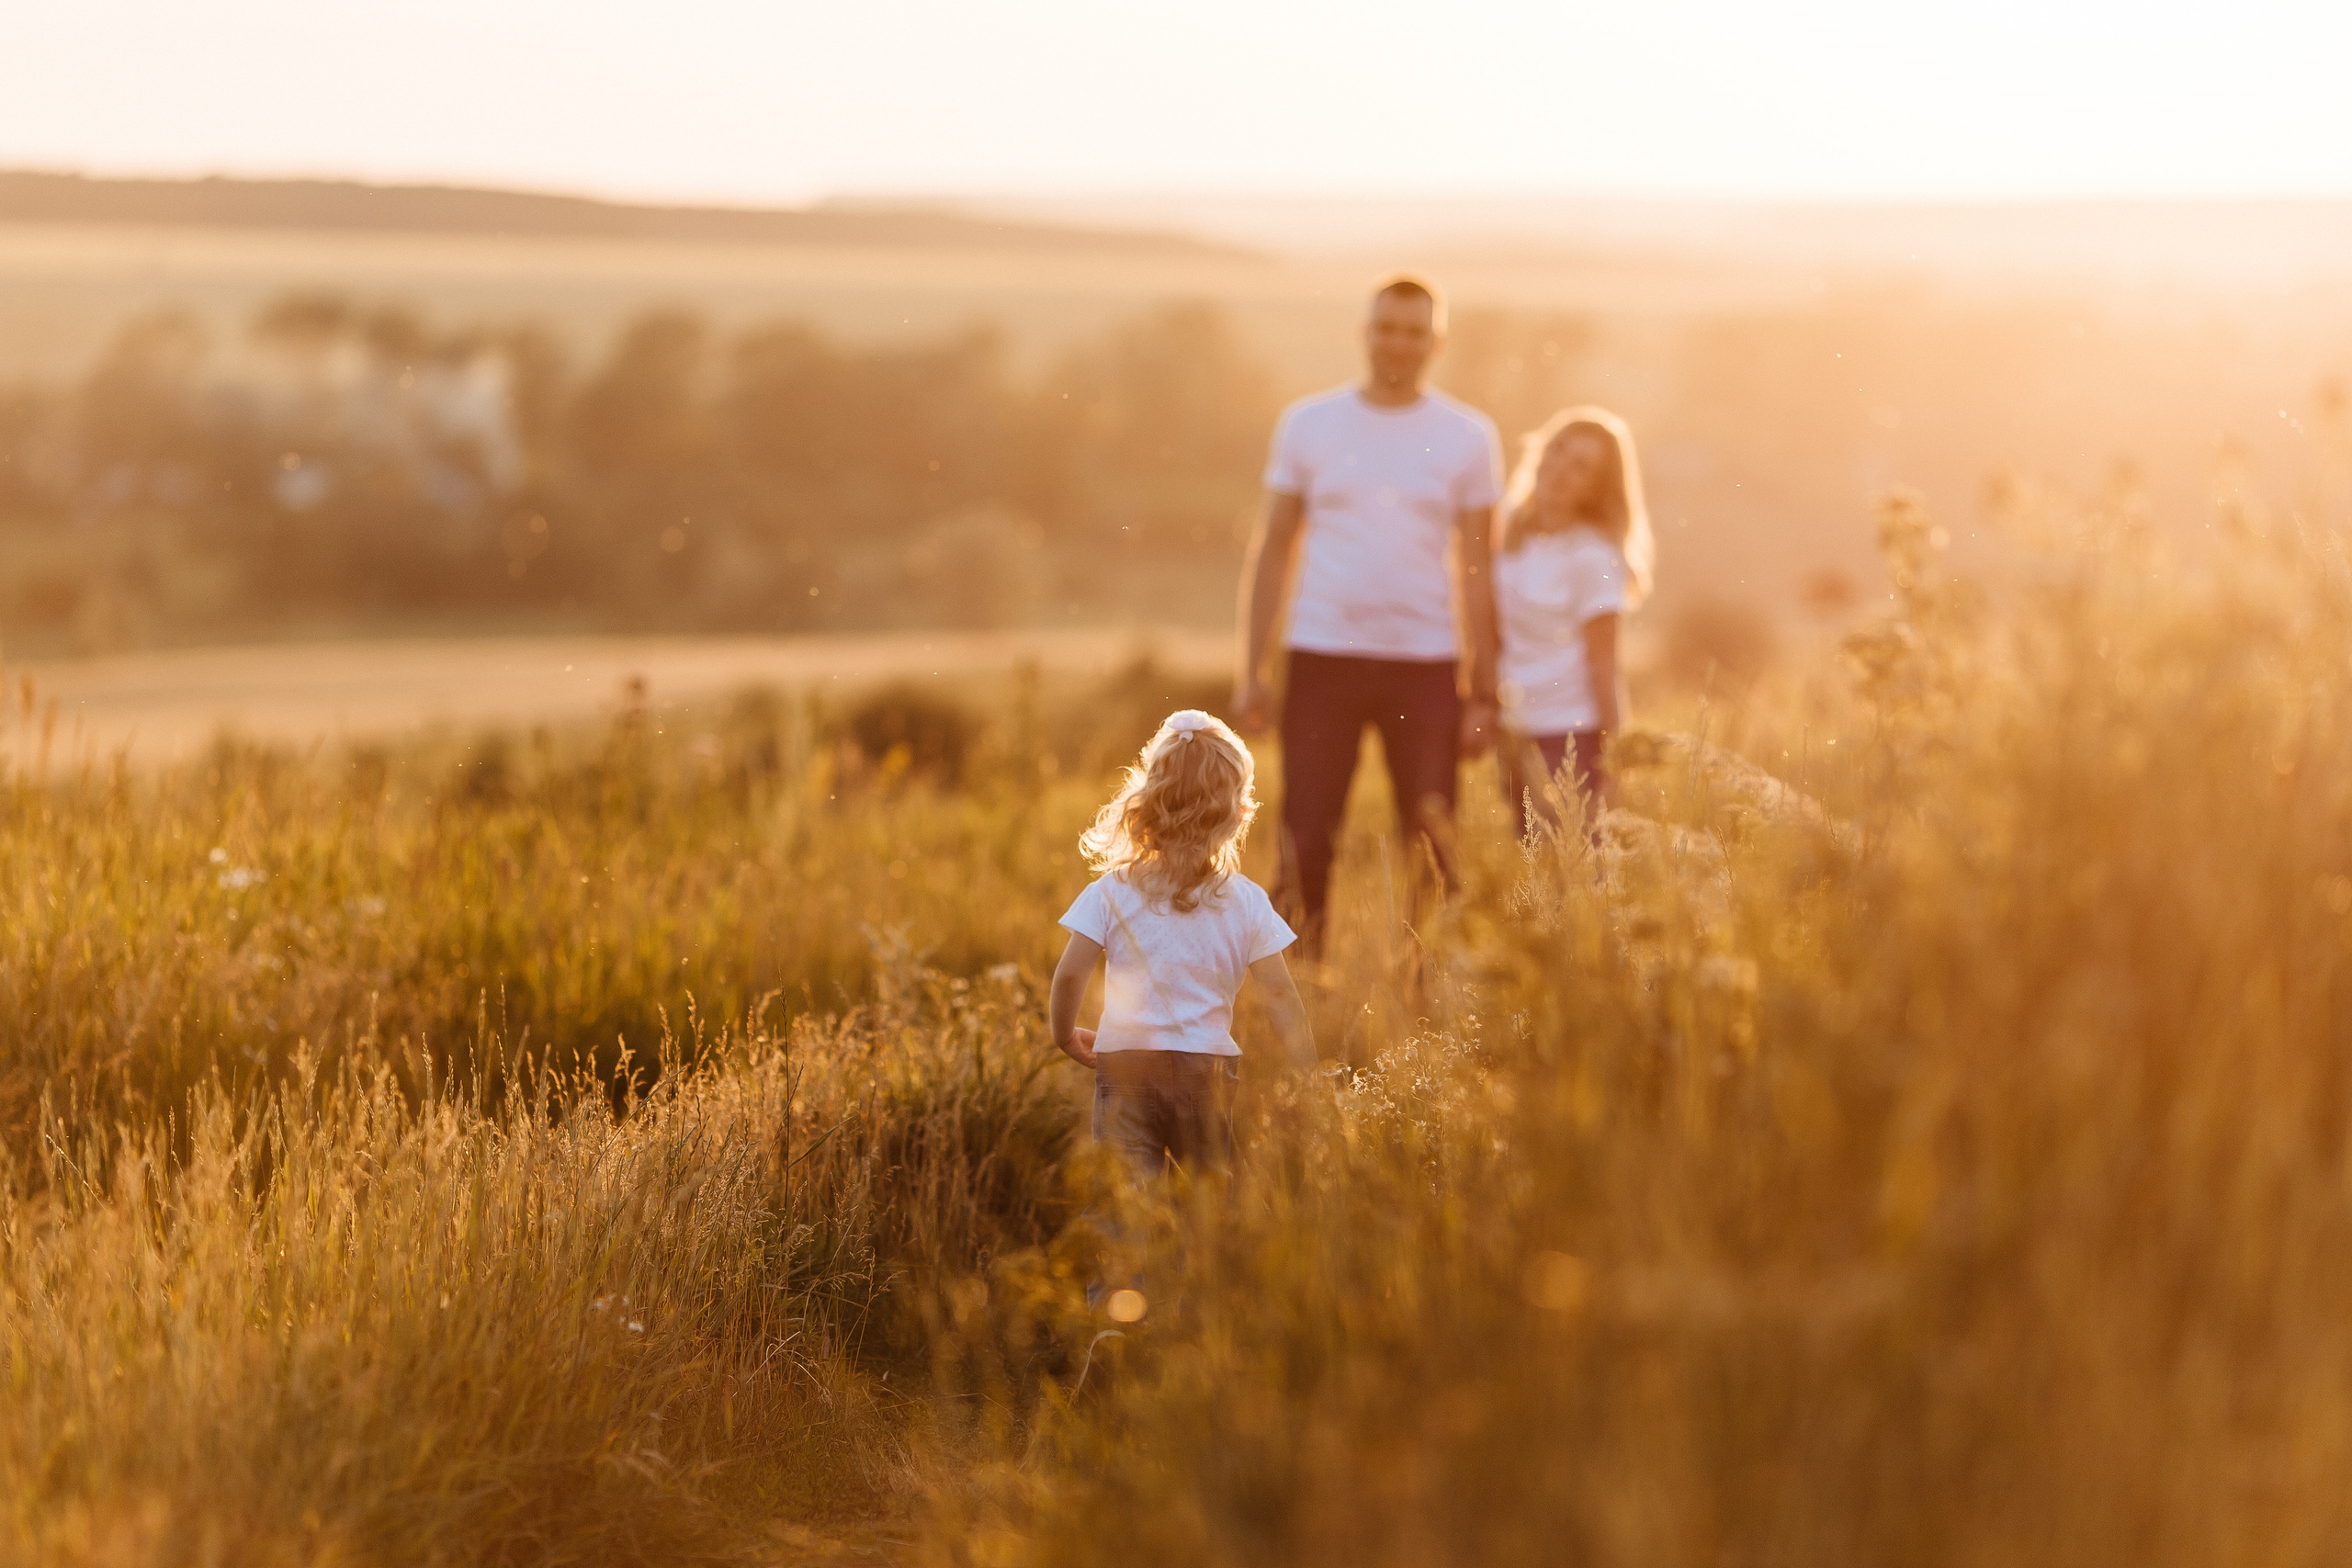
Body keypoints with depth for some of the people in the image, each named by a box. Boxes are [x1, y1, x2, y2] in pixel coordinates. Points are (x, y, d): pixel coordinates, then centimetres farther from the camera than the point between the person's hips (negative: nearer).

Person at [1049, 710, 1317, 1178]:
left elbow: (1069, 975, -6)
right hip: (1209, 1068, 1)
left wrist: (1065, 1036, 13)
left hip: (1124, 1065, -1)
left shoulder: (1111, 892, -1)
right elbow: (1280, 994, 0)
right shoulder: (1247, 902, 2)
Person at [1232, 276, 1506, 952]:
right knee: (1305, 841, 0)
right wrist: (1251, 671, 2)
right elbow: (1273, 549, 8)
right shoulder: (1308, 425, 5)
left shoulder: (1468, 436, 4)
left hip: (1426, 666, 0)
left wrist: (1483, 693, 0)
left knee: (1431, 846, 2)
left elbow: (1476, 567, 5)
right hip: (1323, 659, 0)